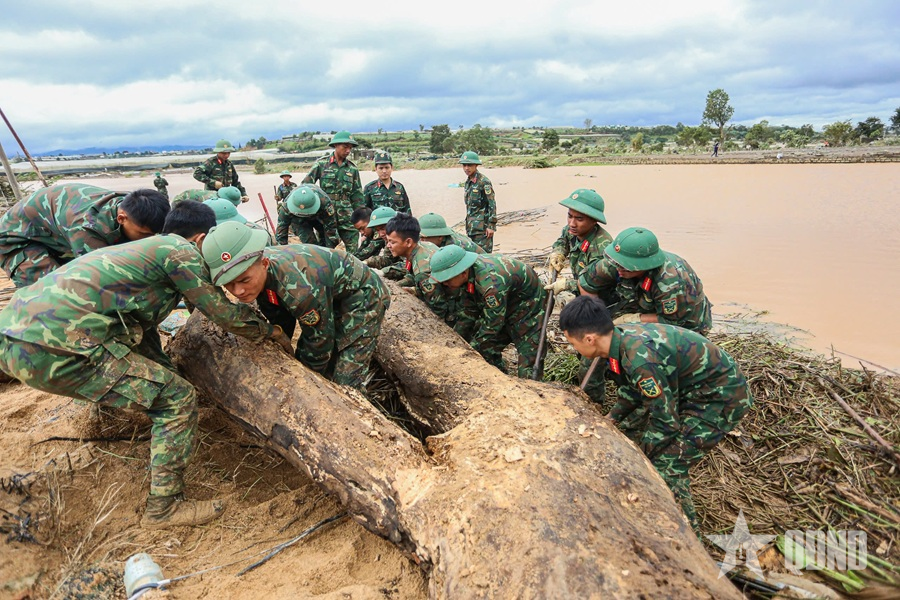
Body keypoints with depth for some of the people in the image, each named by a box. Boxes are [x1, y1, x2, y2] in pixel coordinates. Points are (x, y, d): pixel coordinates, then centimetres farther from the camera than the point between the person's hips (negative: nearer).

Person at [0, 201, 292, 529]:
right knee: (178, 398, -3)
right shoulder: (181, 250, 0)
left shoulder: (144, 247, 26)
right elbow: (226, 314, 2)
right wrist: (272, 332, 17)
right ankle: (165, 507, 6)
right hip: (53, 348, -10)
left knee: (143, 330, 29)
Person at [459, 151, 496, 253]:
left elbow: (492, 204, -14)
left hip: (482, 225, -8)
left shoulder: (484, 181, -11)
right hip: (472, 226, 8)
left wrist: (491, 226, -18)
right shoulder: (468, 182, 14)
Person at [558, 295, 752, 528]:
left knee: (667, 466, -14)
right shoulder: (622, 335, -8)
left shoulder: (640, 359, -35)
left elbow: (666, 422, -24)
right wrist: (611, 419, 6)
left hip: (721, 397, -9)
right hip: (686, 387, 9)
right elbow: (632, 388, 10)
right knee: (630, 428, 14)